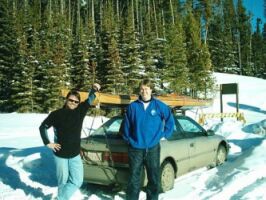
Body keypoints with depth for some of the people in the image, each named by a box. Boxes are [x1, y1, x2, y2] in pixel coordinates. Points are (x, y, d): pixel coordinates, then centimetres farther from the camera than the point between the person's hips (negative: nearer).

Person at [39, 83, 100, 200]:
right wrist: (47, 143, -3)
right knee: (63, 181, 8)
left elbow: (89, 100, -4)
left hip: (75, 154, 3)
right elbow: (43, 127, 4)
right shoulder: (56, 114, -7)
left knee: (77, 181, 0)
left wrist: (94, 90, -25)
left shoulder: (80, 111, -1)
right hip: (60, 154, -3)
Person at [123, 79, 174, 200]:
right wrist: (128, 139, 4)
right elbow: (126, 125, 6)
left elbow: (170, 119, 10)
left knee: (154, 178, 10)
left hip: (153, 148, 1)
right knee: (134, 179, 6)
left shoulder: (159, 105, -2)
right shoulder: (132, 106, -2)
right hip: (135, 148, 0)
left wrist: (164, 134, 6)